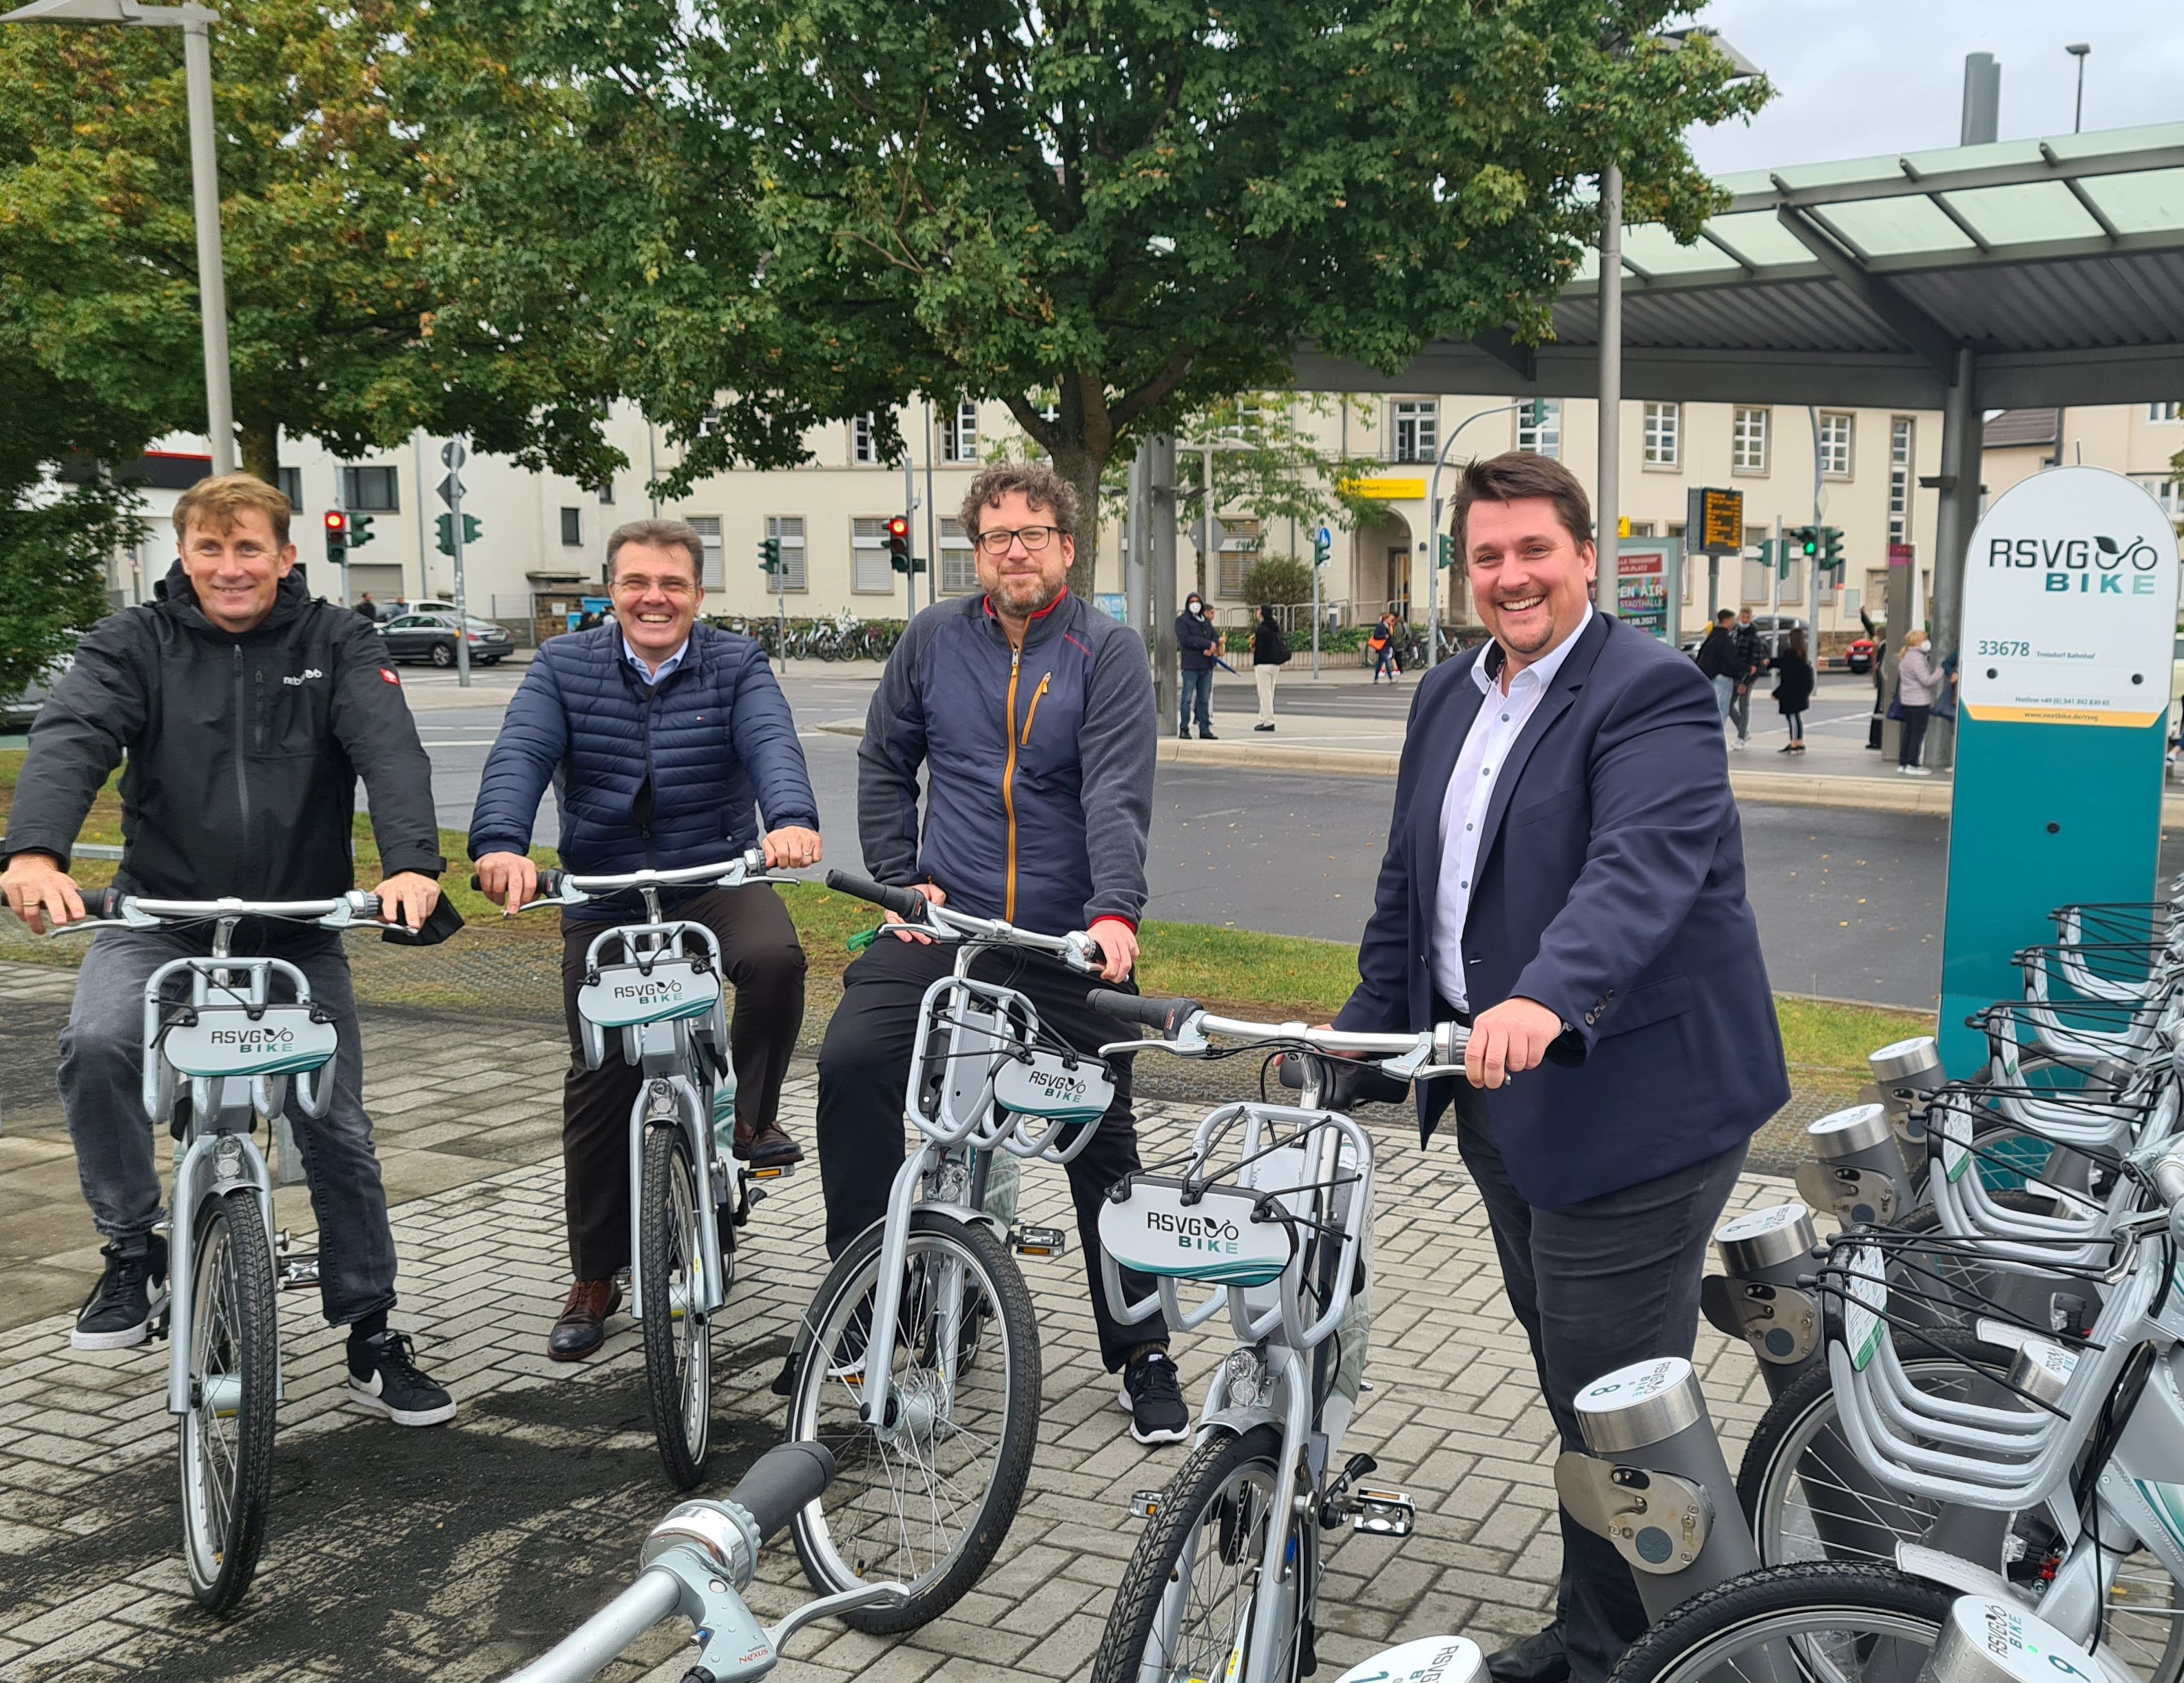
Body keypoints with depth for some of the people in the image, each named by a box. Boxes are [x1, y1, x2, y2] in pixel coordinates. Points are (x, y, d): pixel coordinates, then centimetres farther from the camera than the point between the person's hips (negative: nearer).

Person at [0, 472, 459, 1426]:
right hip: (162, 916, 0)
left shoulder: (336, 645, -3)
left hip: (299, 927, 0)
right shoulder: (136, 643, -2)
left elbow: (389, 750, -19)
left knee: (336, 1128, 2)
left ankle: (371, 1341, 17)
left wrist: (412, 863, -39)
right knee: (96, 1042, -29)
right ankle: (134, 1252, -8)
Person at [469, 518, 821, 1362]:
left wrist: (792, 818, -44)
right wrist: (500, 845, -36)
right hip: (603, 901, 1)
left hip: (717, 881, -1)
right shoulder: (564, 666, 0)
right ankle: (594, 1281, 19)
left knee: (774, 956, -34)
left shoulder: (736, 666, -3)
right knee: (599, 1082, 3)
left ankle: (753, 1115, -6)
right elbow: (519, 756, -16)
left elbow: (771, 744, -21)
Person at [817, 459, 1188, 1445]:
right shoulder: (935, 640, 6)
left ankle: (1142, 1353, 20)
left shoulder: (1107, 651, -4)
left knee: (1102, 1144, 5)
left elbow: (1118, 793, -16)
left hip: (1067, 944, -2)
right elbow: (884, 763, 15)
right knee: (850, 1065, -19)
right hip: (944, 922, 2)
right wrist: (899, 879, 3)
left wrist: (1115, 911, -30)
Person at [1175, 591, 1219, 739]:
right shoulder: (1182, 621, 0)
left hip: (1206, 666, 6)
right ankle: (1184, 730, -2)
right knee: (1187, 698, -5)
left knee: (1205, 699, 8)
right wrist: (1208, 644, -14)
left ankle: (1205, 730, 11)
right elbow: (1186, 639, -14)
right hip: (1191, 665, -6)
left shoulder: (1206, 622, 20)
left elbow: (1215, 637, 12)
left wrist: (1212, 648, -11)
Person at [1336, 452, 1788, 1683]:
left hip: (1630, 1097, -8)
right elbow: (1409, 883, 19)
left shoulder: (1651, 694, -14)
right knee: (1567, 1382, 20)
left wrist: (1546, 998, -46)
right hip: (1498, 1092, 9)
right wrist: (1367, 1028, 17)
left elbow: (1645, 867, -31)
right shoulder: (1450, 696, 13)